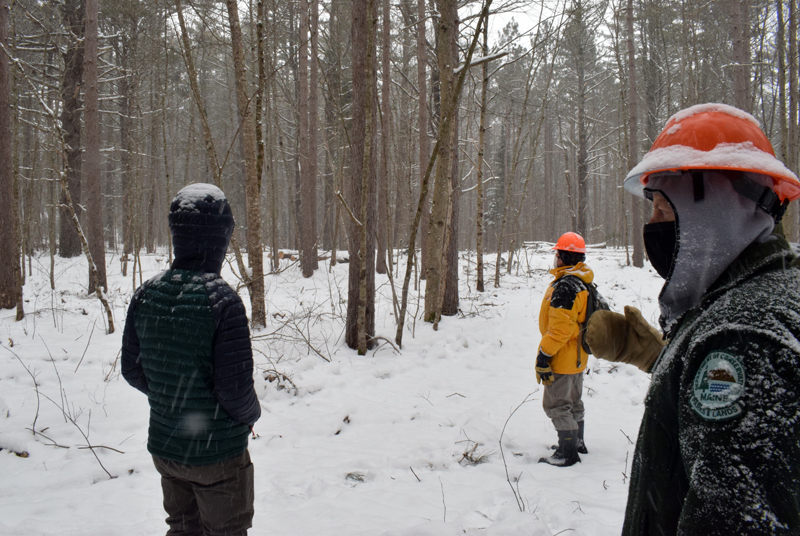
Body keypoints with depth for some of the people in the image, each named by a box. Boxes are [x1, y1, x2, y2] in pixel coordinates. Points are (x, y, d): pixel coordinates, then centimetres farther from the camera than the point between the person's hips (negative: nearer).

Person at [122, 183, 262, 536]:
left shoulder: (146, 294, -7)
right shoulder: (221, 299, -25)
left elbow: (132, 370, 3)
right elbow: (236, 387, -23)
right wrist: (251, 414, -1)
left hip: (163, 445, 6)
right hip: (217, 452, -5)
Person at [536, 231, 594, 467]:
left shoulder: (564, 286, -24)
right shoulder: (584, 282, 8)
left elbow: (560, 327, -27)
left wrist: (544, 354, -20)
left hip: (562, 358, -10)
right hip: (578, 355, 10)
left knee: (556, 405, 0)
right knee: (573, 401, 22)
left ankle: (567, 452, 5)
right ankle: (578, 443, 35)